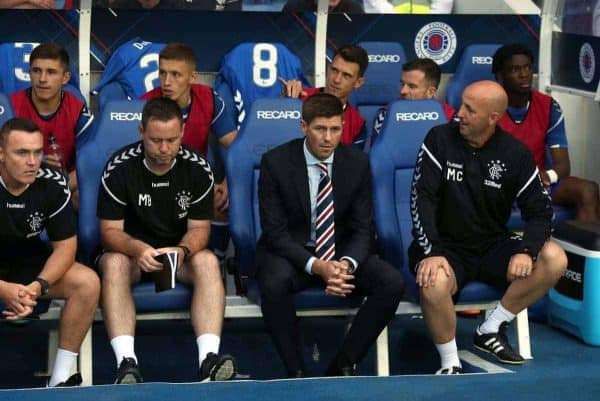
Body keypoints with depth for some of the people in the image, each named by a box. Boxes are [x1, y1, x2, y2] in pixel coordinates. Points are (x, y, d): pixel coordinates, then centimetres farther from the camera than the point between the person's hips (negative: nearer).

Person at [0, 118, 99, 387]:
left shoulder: (52, 183, -12)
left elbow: (64, 245, -5)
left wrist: (38, 286, -24)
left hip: (30, 265, 4)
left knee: (88, 283, -19)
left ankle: (60, 379, -12)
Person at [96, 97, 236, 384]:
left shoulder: (197, 168, -5)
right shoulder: (119, 167, -11)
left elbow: (199, 228, -3)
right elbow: (110, 230, -11)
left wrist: (182, 250, -27)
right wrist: (138, 250, -34)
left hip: (180, 251, 1)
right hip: (131, 251, -1)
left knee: (208, 262, -30)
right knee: (113, 264, -35)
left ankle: (208, 359, -43)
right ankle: (127, 364, -45)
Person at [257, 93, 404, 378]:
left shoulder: (358, 163, -2)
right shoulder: (276, 162, -11)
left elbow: (363, 228, -1)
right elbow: (274, 231, -13)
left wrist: (347, 264, -23)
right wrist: (315, 266, -28)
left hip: (342, 252, 3)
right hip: (290, 251, -3)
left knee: (393, 283, -22)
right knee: (275, 283, -37)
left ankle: (343, 366, -10)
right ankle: (295, 371, -17)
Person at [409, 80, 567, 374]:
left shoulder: (515, 154, -2)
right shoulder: (440, 139, -7)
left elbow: (540, 212, -1)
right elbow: (422, 200, -13)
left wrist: (526, 251, -22)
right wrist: (431, 253, -26)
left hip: (493, 246, 3)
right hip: (446, 246, -3)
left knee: (554, 260, -20)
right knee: (434, 284, -37)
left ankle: (490, 331, -5)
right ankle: (450, 364, -11)